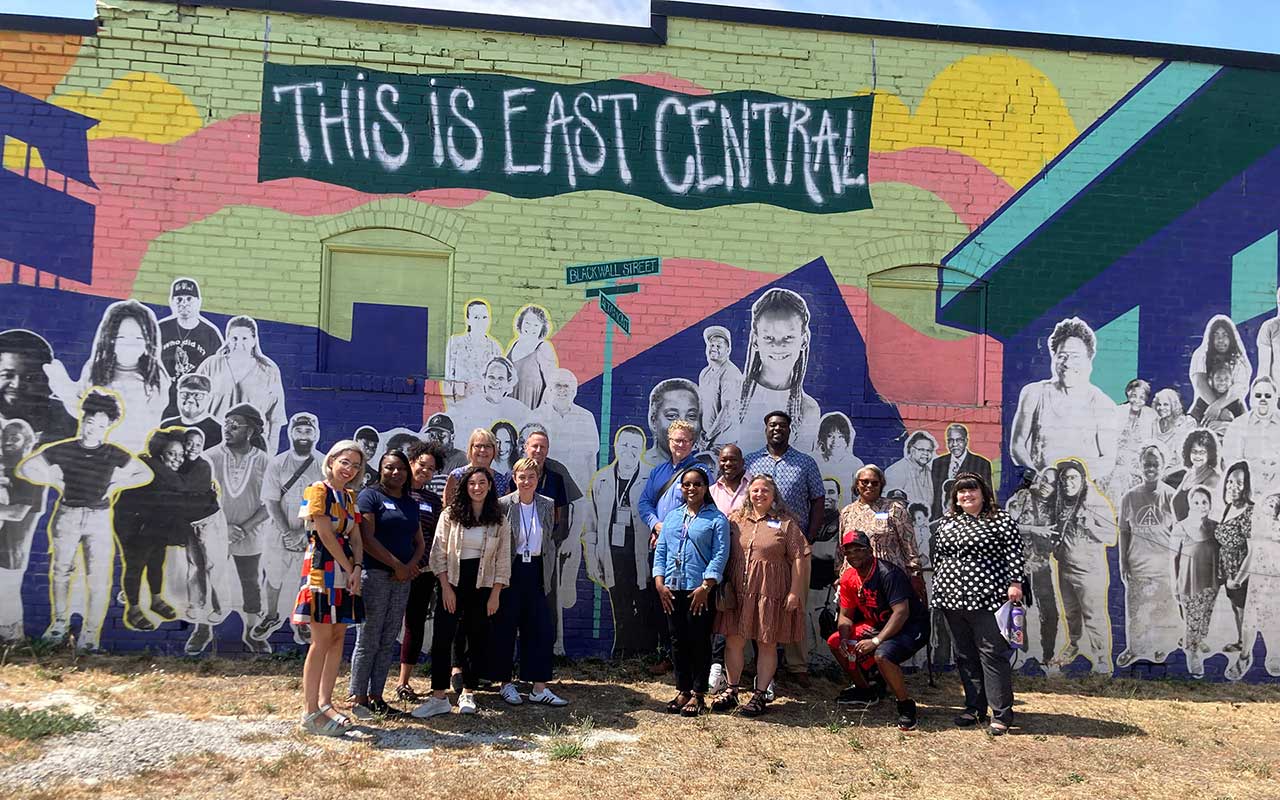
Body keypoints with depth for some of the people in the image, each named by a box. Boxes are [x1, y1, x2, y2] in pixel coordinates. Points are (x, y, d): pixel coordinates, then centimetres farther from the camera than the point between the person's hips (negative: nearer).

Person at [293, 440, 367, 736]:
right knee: (322, 640, -7)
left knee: (338, 637, 8)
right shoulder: (318, 490, -6)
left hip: (346, 572, 8)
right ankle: (310, 712, -1)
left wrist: (357, 568, -7)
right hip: (322, 568, -7)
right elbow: (326, 535, -13)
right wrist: (350, 568, -9)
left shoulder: (350, 497, 16)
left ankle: (325, 703, 17)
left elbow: (355, 536, 9)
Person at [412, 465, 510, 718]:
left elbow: (503, 560, 3)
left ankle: (467, 694, 19)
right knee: (442, 639, -4)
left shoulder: (500, 521, 2)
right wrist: (446, 588, -8)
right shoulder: (450, 514, 0)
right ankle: (438, 697, 2)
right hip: (452, 584, -1)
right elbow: (438, 553, -2)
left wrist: (495, 594, -3)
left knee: (477, 640, 6)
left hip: (482, 586, 1)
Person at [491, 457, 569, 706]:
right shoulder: (503, 505, -7)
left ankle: (539, 688, 9)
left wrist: (547, 574, 12)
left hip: (536, 571, 4)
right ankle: (506, 684, 19)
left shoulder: (547, 505, 4)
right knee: (505, 630, 5)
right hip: (511, 572, -4)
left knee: (542, 629, 1)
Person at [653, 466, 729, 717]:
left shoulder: (716, 518, 0)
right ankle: (682, 691, 20)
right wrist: (659, 582, 0)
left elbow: (720, 555, -8)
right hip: (672, 590, 4)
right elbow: (660, 551, 12)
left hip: (700, 591, -4)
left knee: (699, 641, 1)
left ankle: (698, 694, 12)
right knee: (678, 641, 9)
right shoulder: (672, 516, 15)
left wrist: (705, 587, -15)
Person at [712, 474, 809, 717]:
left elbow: (798, 559, -3)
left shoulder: (786, 524, 1)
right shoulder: (735, 518, 9)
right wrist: (723, 585, 4)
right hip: (737, 590, 3)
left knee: (767, 644, 5)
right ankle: (731, 691, 20)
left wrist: (794, 591, -9)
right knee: (733, 640, 6)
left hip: (771, 593, -2)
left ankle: (760, 694, 15)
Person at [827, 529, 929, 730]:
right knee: (835, 642, 3)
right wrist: (845, 638, -14)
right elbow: (845, 616, 7)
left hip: (912, 626, -8)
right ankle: (865, 690, 21)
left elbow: (901, 612, -32)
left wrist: (876, 641, -34)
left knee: (882, 654, -36)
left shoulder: (887, 573, -25)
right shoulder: (849, 578, -1)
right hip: (879, 625, 9)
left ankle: (907, 707, -14)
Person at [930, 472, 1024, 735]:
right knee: (965, 656, 10)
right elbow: (938, 557, 19)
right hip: (953, 599, 6)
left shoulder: (1001, 521, 0)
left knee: (992, 654, -6)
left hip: (986, 598, -5)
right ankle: (975, 707, 19)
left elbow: (1014, 554, -5)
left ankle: (1002, 713, 0)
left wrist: (1015, 583, -13)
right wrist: (939, 589, 17)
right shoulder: (946, 523, 15)